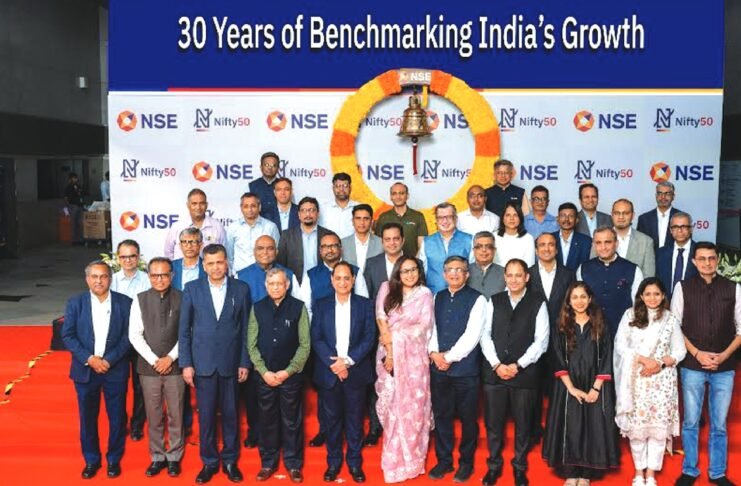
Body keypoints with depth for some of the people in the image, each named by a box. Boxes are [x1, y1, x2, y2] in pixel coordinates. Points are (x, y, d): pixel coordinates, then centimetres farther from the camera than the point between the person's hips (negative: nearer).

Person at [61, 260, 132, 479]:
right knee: (87, 418, 10)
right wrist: (89, 358, -14)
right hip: (85, 369, 1)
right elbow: (67, 335, -3)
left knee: (117, 417, 6)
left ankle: (114, 459, 23)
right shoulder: (75, 303, 1)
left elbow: (129, 336, -4)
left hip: (115, 370, -1)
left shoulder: (124, 303, -2)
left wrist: (109, 360, -14)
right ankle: (91, 460, 26)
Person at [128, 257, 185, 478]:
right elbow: (135, 335, -2)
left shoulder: (181, 298, -3)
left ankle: (174, 457, 21)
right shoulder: (140, 300, -1)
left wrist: (170, 357, -9)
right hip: (148, 367, 1)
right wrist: (154, 360, -9)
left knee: (176, 415, 7)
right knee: (154, 416, 9)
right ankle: (157, 457, 22)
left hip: (175, 366, -1)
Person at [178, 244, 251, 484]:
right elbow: (184, 330, 2)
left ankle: (230, 460, 24)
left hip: (230, 363, 0)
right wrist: (186, 363, -3)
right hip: (202, 362, 0)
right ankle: (209, 462, 22)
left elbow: (246, 329, 2)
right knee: (206, 415, 7)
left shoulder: (241, 289, 0)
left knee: (230, 414, 9)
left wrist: (245, 362, 0)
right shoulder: (192, 289, 1)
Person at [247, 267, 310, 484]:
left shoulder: (298, 307, -4)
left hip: (291, 375, -2)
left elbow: (305, 344, -4)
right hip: (264, 375, 2)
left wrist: (288, 371, -10)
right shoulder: (257, 308, 3)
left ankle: (293, 463, 19)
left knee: (292, 421, 7)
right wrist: (264, 371, -7)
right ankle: (268, 463, 23)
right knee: (267, 420, 10)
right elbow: (252, 344, 3)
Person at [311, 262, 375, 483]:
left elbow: (369, 338, -4)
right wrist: (334, 362, -14)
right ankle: (333, 462, 22)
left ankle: (355, 463, 21)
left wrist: (348, 360, -14)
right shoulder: (321, 305, 4)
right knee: (331, 419, 9)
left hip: (356, 372, -1)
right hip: (328, 372, 1)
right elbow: (316, 338, -2)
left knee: (355, 419, 8)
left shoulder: (365, 304, 2)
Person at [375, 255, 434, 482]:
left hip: (414, 356, -1)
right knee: (392, 406, 4)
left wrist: (394, 335, -8)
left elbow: (424, 327, -3)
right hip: (389, 353, 1)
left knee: (412, 406, 1)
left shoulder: (424, 294, 5)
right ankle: (394, 460, 17)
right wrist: (389, 352, -11)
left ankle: (411, 458, 13)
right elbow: (381, 319, -1)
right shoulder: (387, 289, 7)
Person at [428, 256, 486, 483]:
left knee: (467, 417, 7)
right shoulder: (438, 298, 11)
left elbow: (472, 335, -13)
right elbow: (431, 328, 10)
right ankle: (444, 460, 26)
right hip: (438, 367, 4)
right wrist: (434, 353, -6)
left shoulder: (477, 300, -6)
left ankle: (466, 462, 24)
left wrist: (449, 357, -13)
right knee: (441, 415, 11)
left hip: (465, 368, -4)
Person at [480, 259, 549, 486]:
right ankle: (494, 465, 22)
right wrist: (496, 364, -7)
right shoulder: (494, 301, 9)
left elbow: (541, 341, -3)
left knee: (523, 423, 7)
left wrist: (518, 365, -9)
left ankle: (519, 467, 23)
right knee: (493, 422, 6)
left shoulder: (538, 303, 1)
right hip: (494, 371, 2)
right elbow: (485, 335, 5)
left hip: (524, 372, -2)